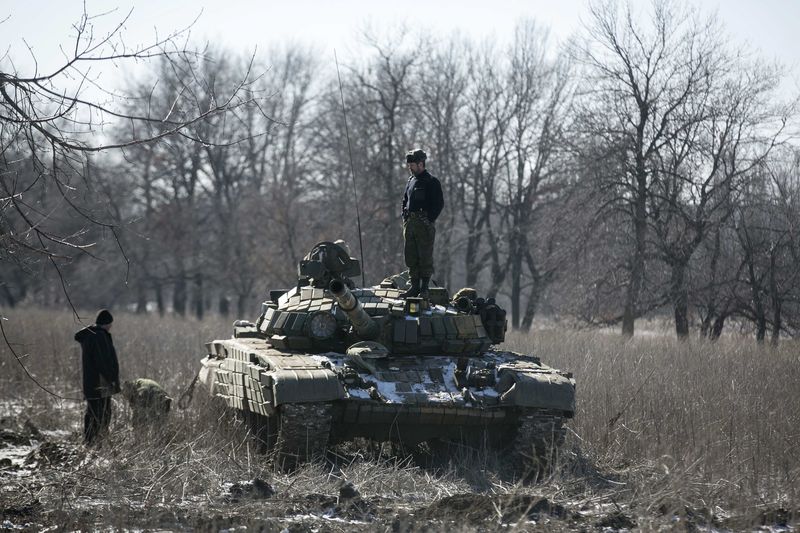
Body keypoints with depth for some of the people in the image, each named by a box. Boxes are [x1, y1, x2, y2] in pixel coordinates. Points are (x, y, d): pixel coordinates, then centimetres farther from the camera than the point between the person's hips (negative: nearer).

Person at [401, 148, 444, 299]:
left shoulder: (431, 182, -5)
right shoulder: (410, 180, 17)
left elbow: (439, 204, -10)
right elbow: (405, 201, 26)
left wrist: (429, 220, -14)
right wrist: (405, 218, 13)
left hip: (424, 224, -8)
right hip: (410, 223, 8)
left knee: (425, 257, -5)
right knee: (411, 258, 7)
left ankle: (424, 288, -2)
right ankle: (415, 287, 13)